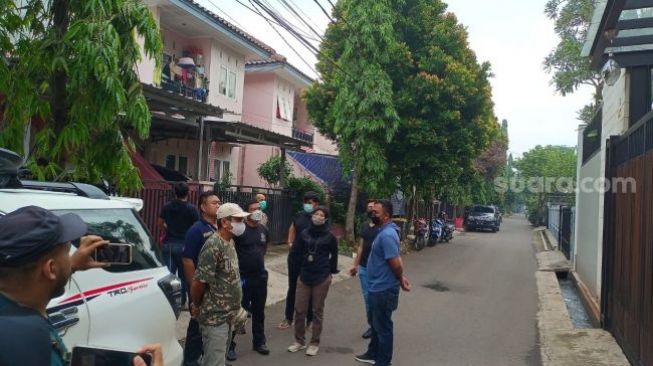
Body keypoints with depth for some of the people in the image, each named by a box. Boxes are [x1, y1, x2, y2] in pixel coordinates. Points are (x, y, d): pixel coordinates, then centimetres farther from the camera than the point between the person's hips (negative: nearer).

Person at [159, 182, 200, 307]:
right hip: (183, 244, -3)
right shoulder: (191, 209, -10)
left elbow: (160, 224, 14)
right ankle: (181, 301, 17)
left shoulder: (167, 207, 3)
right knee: (183, 274, 10)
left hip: (168, 244, 3)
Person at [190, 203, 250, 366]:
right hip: (214, 316, -9)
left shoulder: (230, 242, 8)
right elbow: (199, 281, -21)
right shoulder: (213, 246, -22)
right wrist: (196, 306, -6)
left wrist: (235, 306, 15)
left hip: (229, 315, 9)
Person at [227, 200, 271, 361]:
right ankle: (229, 345, 15)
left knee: (259, 312, 17)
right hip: (242, 277, -6)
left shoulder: (264, 230, 6)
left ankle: (259, 342, 32)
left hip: (261, 277, 6)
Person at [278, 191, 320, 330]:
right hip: (295, 256, 4)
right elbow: (292, 228, 19)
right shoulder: (299, 215, 3)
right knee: (292, 287, 13)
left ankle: (310, 320, 24)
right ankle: (288, 318, 27)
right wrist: (290, 242, 7)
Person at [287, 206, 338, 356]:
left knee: (317, 311, 8)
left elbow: (334, 255, 6)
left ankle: (314, 343, 21)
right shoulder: (304, 233, 0)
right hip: (304, 277, 3)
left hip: (322, 278, -2)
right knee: (299, 310, 6)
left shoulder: (329, 236, -6)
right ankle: (299, 341, 23)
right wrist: (302, 266, 12)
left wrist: (331, 270, 11)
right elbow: (298, 251, 10)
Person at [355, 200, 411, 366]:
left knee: (383, 326, 6)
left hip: (383, 289, -10)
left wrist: (401, 281, -10)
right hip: (378, 287, 10)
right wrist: (402, 277, 11)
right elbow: (397, 259, 15)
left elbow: (396, 263, -26)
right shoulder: (385, 231, 9)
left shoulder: (387, 235, -25)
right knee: (376, 323, 23)